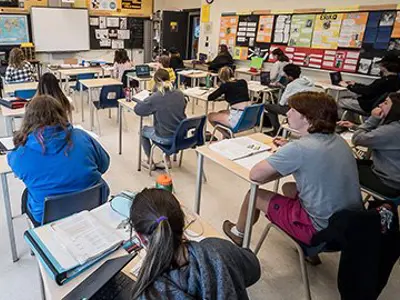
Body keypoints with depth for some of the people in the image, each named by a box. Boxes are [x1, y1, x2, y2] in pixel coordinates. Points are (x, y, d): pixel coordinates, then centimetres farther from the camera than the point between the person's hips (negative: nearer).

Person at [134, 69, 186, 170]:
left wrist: (147, 100, 8)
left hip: (165, 138, -5)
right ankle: (167, 160, 33)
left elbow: (137, 109, -9)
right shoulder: (179, 94, -4)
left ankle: (150, 162, 34)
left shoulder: (155, 98, -19)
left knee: (143, 130, 25)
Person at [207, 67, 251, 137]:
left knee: (210, 116, 14)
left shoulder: (225, 85, -3)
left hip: (238, 118, -7)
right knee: (220, 113, 29)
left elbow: (210, 97, 4)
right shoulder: (243, 82, 12)